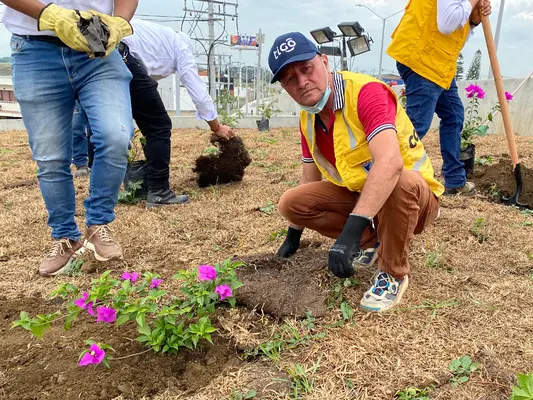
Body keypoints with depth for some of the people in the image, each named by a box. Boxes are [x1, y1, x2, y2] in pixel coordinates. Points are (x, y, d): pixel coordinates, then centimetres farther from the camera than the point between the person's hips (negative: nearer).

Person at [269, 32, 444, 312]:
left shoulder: (365, 92, -26)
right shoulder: (307, 118, -2)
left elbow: (390, 162, -43)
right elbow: (310, 179, 8)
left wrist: (351, 231, -50)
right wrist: (293, 233, 10)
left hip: (415, 195, -6)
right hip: (359, 195, 6)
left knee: (402, 181, -41)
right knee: (291, 202, -11)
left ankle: (393, 274, -14)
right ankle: (373, 239, 5)